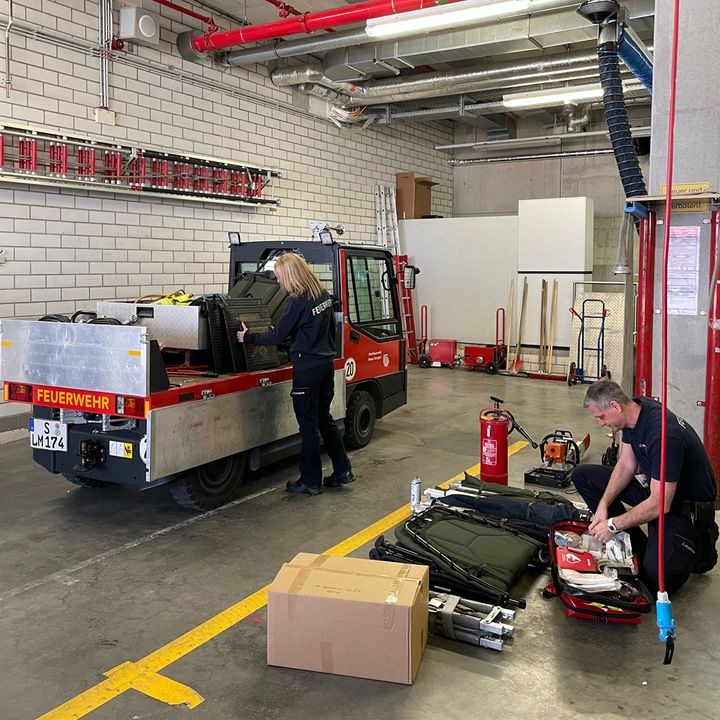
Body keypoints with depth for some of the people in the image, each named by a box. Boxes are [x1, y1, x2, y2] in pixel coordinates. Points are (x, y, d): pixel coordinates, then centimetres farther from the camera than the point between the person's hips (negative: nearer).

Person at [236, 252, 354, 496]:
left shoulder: (297, 302, -17)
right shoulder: (323, 295, 7)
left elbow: (277, 336, -13)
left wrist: (248, 337, -1)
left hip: (307, 368, -8)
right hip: (327, 364, 8)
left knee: (308, 425, 2)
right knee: (324, 418, 19)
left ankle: (311, 481, 11)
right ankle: (342, 471, 23)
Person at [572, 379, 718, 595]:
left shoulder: (664, 434, -33)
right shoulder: (634, 412, -6)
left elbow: (659, 505, -29)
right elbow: (627, 464, 5)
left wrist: (613, 525, -20)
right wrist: (604, 505, -7)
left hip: (685, 505, -9)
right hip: (653, 485, 9)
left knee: (657, 578, -24)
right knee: (583, 475, 1)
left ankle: (698, 542, 7)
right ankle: (637, 546, 3)